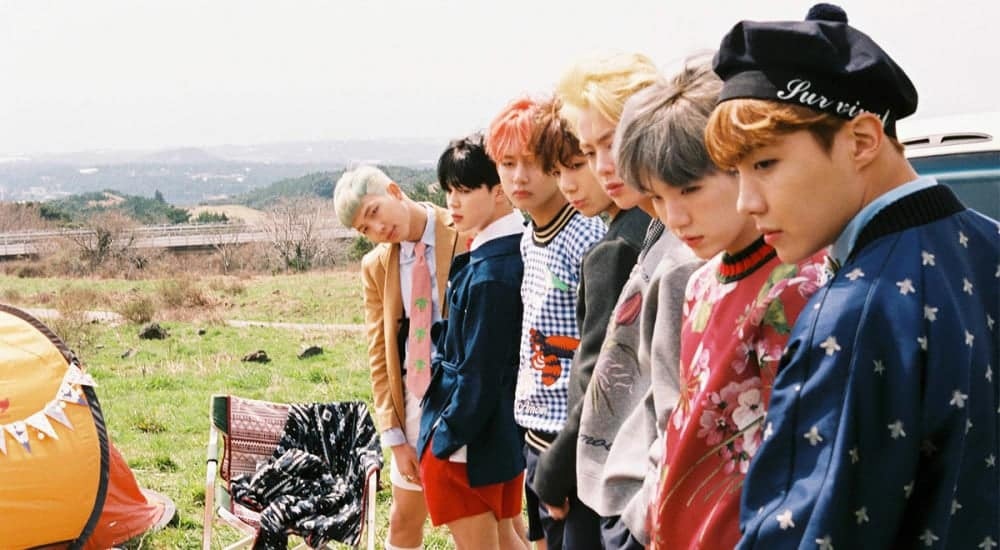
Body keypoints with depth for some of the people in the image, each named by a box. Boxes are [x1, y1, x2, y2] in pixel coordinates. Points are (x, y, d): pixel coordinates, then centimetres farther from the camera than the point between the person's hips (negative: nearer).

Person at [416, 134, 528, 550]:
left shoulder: (489, 273, -25)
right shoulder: (519, 248, 2)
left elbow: (479, 372, -22)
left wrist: (446, 437, -13)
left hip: (469, 441, -9)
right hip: (507, 431, 9)